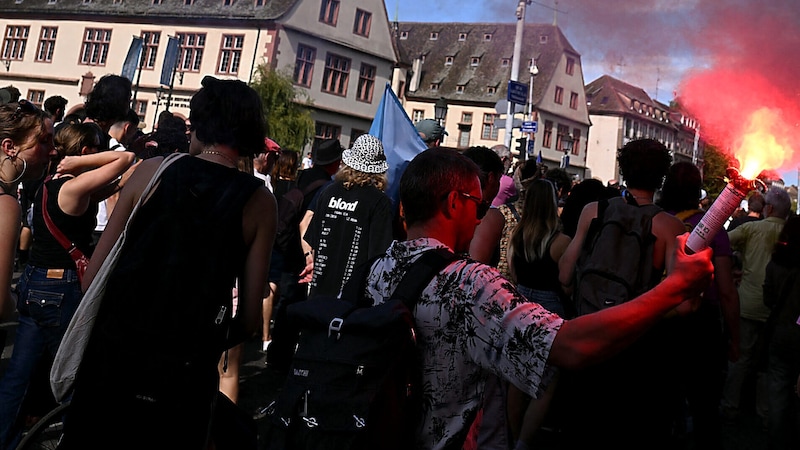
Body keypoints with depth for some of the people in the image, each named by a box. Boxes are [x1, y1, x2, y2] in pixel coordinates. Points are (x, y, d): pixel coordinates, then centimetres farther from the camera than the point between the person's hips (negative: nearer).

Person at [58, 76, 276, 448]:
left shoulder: (152, 170, -4)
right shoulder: (259, 201, -6)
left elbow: (94, 272, -2)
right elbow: (250, 318, -7)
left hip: (112, 356, 1)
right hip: (183, 376, -1)